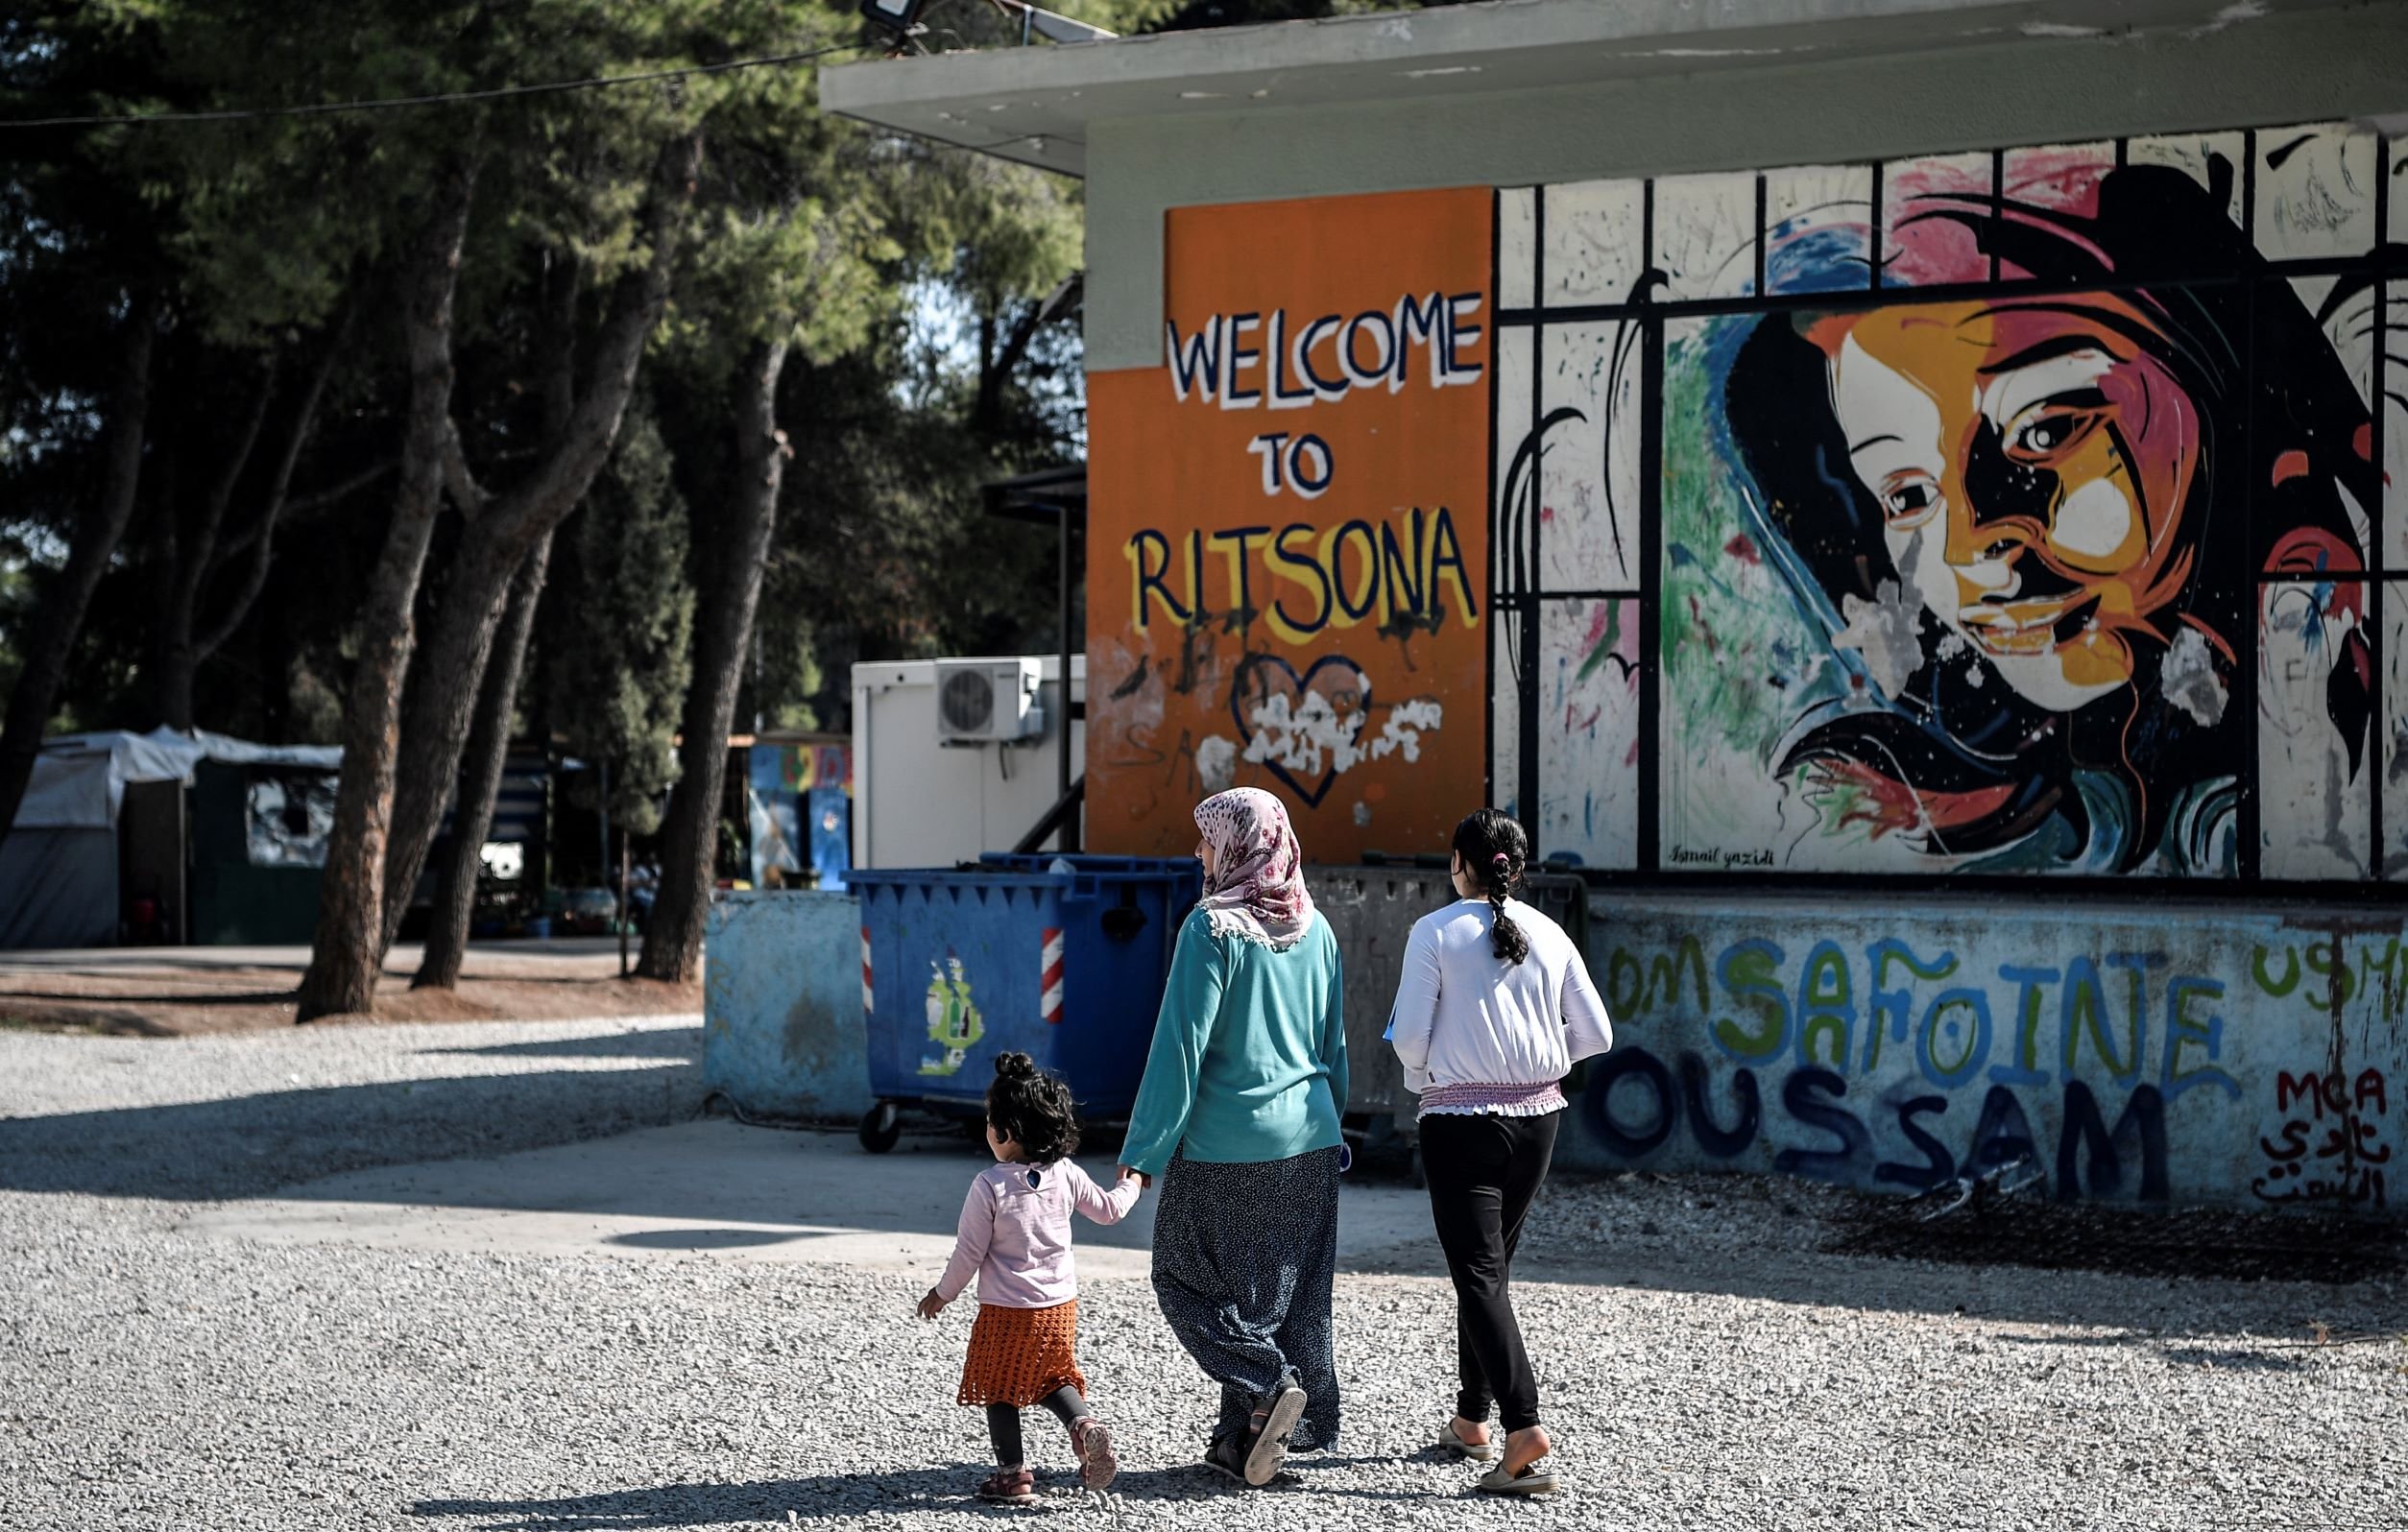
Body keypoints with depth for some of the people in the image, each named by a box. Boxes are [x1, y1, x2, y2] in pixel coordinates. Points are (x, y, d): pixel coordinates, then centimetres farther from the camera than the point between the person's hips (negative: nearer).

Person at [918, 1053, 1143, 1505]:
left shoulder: (989, 1186, -18)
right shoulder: (1067, 1177, -4)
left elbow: (969, 1253, -13)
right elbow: (1109, 1210, 13)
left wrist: (942, 1294, 3)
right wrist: (1131, 1184, 34)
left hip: (1006, 1311, -5)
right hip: (1060, 1305, 5)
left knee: (999, 1391, 10)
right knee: (1053, 1380, 21)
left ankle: (1013, 1474, 9)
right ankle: (1085, 1425, -4)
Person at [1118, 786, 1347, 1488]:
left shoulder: (1214, 927, -13)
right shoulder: (1314, 928, 6)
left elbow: (1181, 1044, -14)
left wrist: (1144, 1151, -10)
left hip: (1228, 1140, -6)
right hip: (1308, 1140, 6)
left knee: (1187, 1277, 8)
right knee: (1289, 1288, 11)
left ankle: (1270, 1386, -9)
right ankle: (1247, 1439, 14)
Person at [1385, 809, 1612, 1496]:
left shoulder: (1435, 932, -9)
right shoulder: (1549, 935, 2)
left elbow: (1408, 1035, -11)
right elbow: (1594, 1034, 3)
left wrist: (1424, 1075, 11)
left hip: (1460, 1122, -5)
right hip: (1537, 1117, 5)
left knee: (1479, 1276, -5)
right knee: (1490, 1265, 20)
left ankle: (1524, 1431, -20)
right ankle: (1472, 1420, 28)